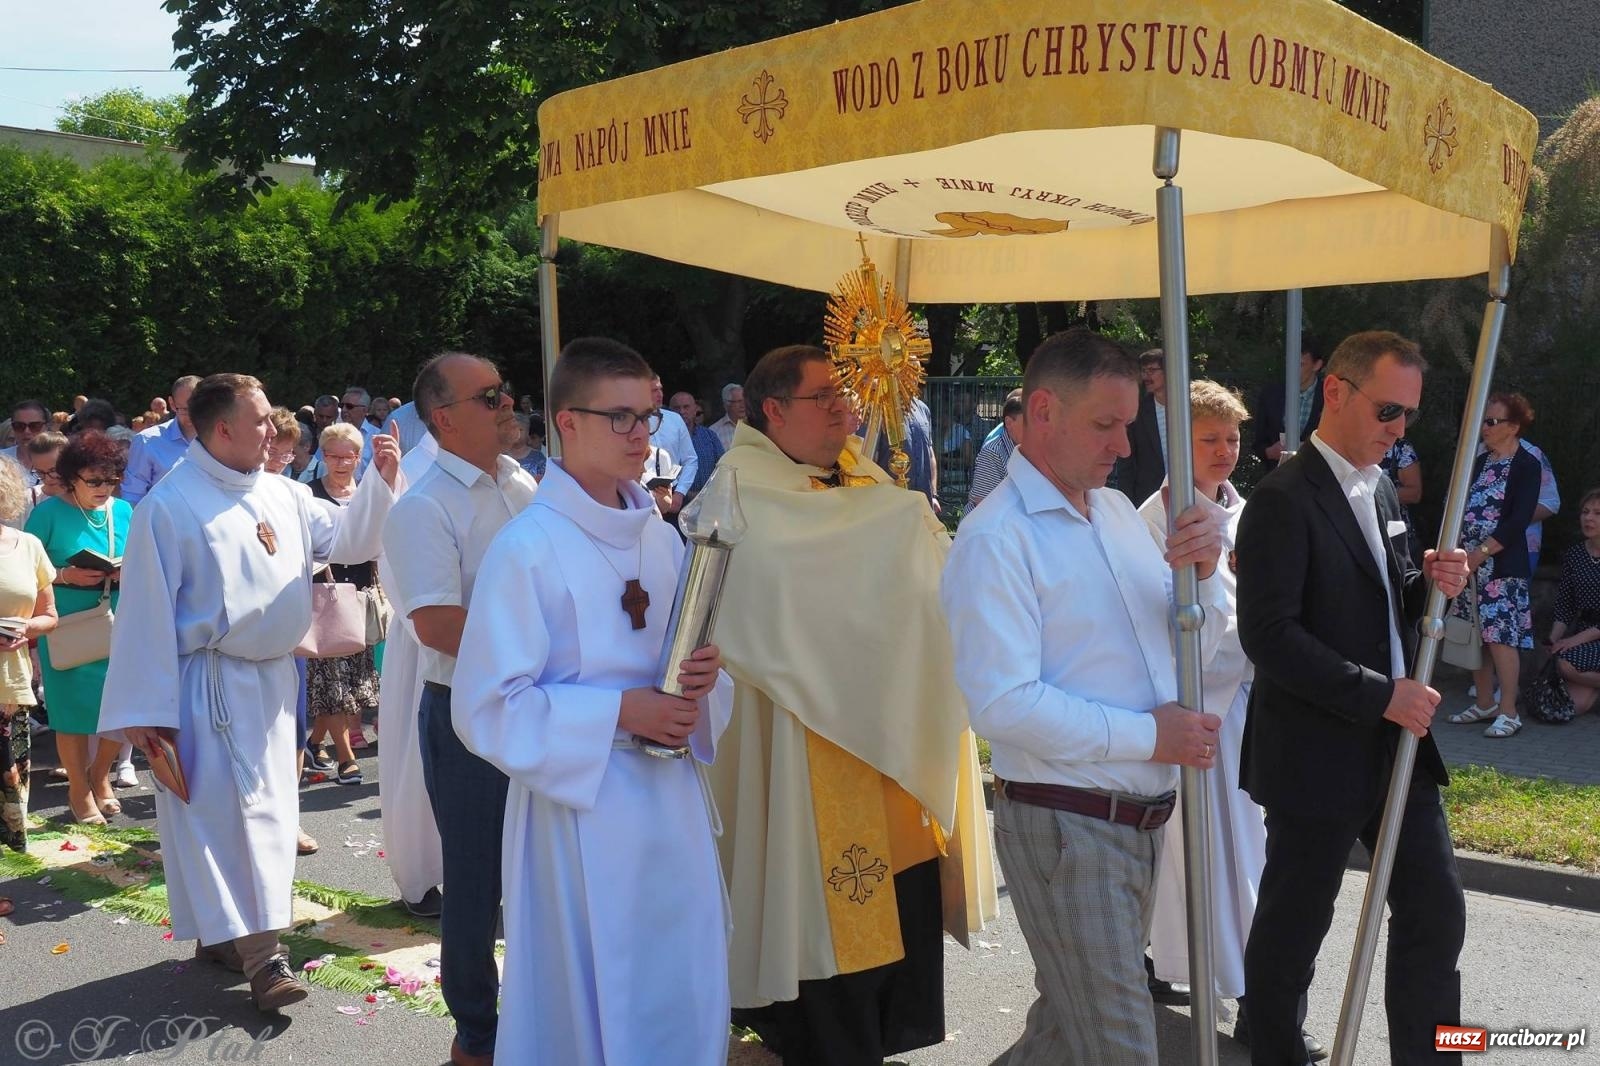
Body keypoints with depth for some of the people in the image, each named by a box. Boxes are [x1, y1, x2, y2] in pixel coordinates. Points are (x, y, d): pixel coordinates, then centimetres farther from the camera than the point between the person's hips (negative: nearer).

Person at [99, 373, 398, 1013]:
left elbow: (346, 542, 12)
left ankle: (225, 932, 29)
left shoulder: (279, 493, 6)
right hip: (210, 687, -7)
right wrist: (146, 709, -14)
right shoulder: (171, 505, -13)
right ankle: (260, 953, -4)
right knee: (226, 809, -7)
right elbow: (147, 612, -13)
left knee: (268, 804, 13)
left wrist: (380, 481, -3)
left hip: (273, 679, 7)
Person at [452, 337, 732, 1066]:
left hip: (672, 800, 6)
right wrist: (619, 712, -20)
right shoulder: (527, 547, -13)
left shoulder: (662, 539, 7)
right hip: (581, 806, -6)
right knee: (590, 1002, 7)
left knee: (688, 994, 14)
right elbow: (487, 707, -14)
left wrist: (703, 679, -7)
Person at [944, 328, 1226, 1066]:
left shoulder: (1118, 511, 9)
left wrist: (1201, 573, -9)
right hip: (1065, 825, -8)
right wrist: (1149, 736, -19)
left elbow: (1196, 651, 12)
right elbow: (1003, 703, -24)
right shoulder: (997, 538, -16)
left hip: (1142, 818, 8)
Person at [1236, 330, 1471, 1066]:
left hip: (1397, 745, 8)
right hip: (1316, 757, -8)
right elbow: (1268, 634, -23)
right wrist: (1380, 695, -22)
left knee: (1436, 914, 11)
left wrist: (1431, 586, -4)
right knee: (1292, 930, 8)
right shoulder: (1283, 500, -16)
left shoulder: (1380, 490, 11)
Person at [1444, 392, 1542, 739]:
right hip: (1470, 564, 7)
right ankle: (1484, 703, 20)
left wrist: (1482, 552, -19)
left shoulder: (1526, 465, -6)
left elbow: (1519, 520, -14)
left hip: (1503, 565, -7)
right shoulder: (1480, 462, 15)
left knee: (1500, 636, -9)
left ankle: (1508, 712, -3)